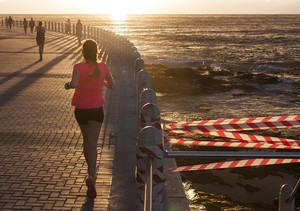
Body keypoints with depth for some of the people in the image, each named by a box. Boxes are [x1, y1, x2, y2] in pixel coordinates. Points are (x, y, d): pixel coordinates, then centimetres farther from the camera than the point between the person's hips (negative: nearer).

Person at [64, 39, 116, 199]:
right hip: (96, 109, 0)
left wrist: (67, 85, -9)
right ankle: (91, 176, -23)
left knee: (86, 141, 20)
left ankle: (92, 173, 34)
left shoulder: (79, 67, -13)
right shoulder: (103, 67, -6)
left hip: (81, 109, 0)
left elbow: (74, 84, -31)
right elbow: (113, 86, 1)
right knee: (92, 144, -3)